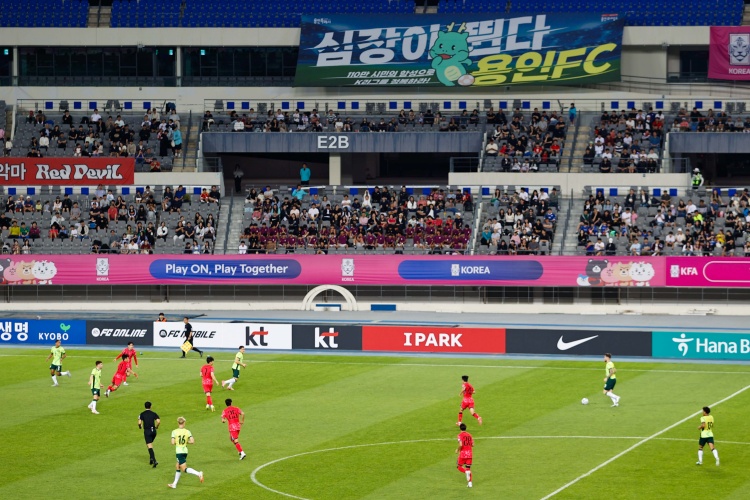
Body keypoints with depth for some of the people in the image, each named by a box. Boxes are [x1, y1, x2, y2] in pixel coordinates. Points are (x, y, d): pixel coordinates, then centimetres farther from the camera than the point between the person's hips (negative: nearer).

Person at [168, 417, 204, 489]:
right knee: (177, 467, 19)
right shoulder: (187, 432, 0)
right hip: (185, 451, 5)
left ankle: (198, 473, -25)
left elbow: (173, 442, -14)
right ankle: (174, 484, 24)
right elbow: (192, 441, -8)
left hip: (179, 452, -5)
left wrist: (177, 442, 7)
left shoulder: (174, 432, -8)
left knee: (184, 469, -5)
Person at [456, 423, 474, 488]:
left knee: (459, 466, 11)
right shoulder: (469, 435, 8)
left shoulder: (460, 435, -8)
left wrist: (457, 450, -3)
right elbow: (472, 445, 8)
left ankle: (466, 472, -19)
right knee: (468, 468, 11)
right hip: (469, 453, 5)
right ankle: (469, 482, 2)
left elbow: (460, 445, -20)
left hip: (463, 453, -5)